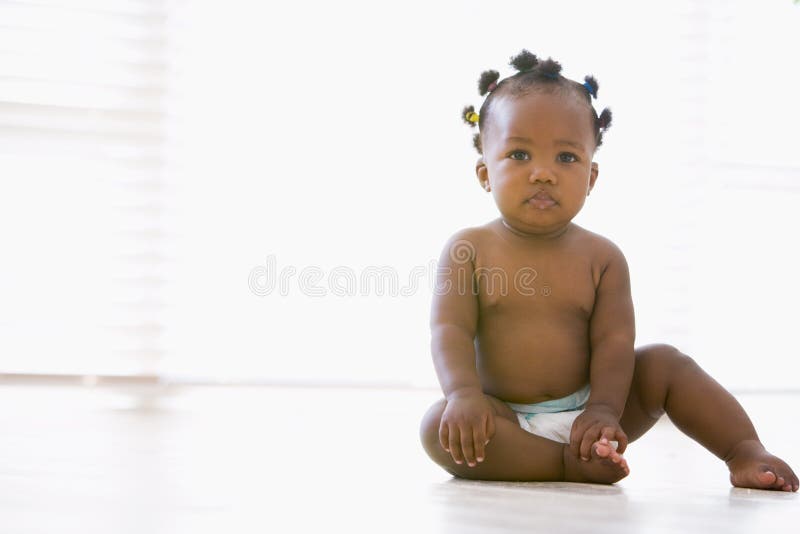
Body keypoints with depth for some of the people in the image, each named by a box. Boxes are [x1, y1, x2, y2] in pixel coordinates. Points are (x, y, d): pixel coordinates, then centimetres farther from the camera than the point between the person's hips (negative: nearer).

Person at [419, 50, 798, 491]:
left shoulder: (601, 257, 1)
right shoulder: (470, 249, -3)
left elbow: (614, 339, -7)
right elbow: (450, 329, -12)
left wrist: (605, 410, -25)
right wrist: (463, 393, -32)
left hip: (586, 410, 2)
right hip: (508, 420, -2)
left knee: (665, 363, -12)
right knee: (440, 427, -30)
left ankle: (745, 451, -10)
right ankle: (571, 465, -32)